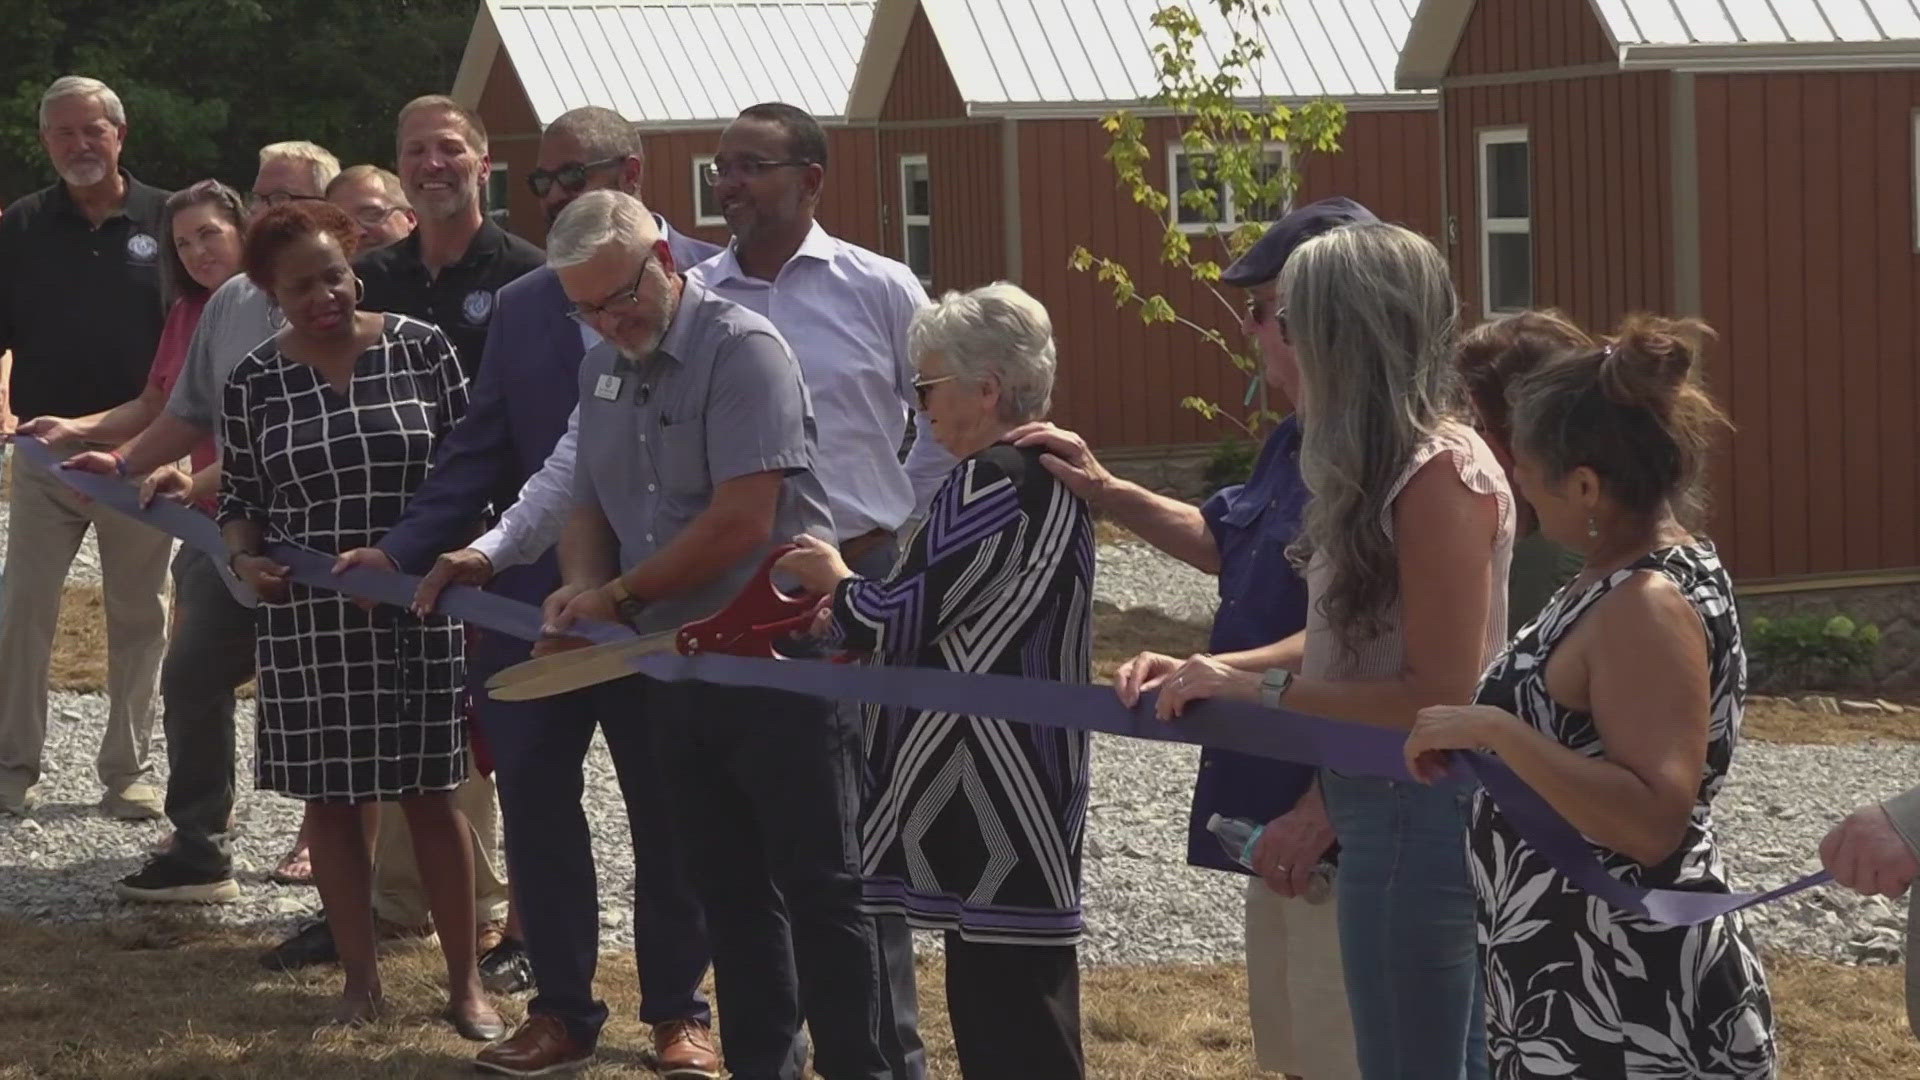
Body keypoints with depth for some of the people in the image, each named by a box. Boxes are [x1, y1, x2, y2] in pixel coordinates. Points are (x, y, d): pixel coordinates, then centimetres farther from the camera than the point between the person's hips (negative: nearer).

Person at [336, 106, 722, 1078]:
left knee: (670, 816, 9)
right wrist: (402, 551, -2)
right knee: (535, 807, 7)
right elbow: (479, 450, 8)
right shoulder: (521, 306, 9)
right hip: (532, 596, 4)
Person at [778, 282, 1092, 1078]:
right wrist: (857, 611, 7)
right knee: (1024, 996, 15)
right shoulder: (1054, 481, 12)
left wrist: (835, 583, 3)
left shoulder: (988, 485, -18)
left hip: (989, 797, -10)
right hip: (1034, 785, 10)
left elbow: (898, 619, -17)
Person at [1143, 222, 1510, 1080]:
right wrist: (1208, 671, 2)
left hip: (1416, 821, -9)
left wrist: (1259, 689, -17)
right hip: (1402, 814, 9)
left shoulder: (1439, 473, -21)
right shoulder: (1393, 466, 8)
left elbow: (1437, 696, -21)